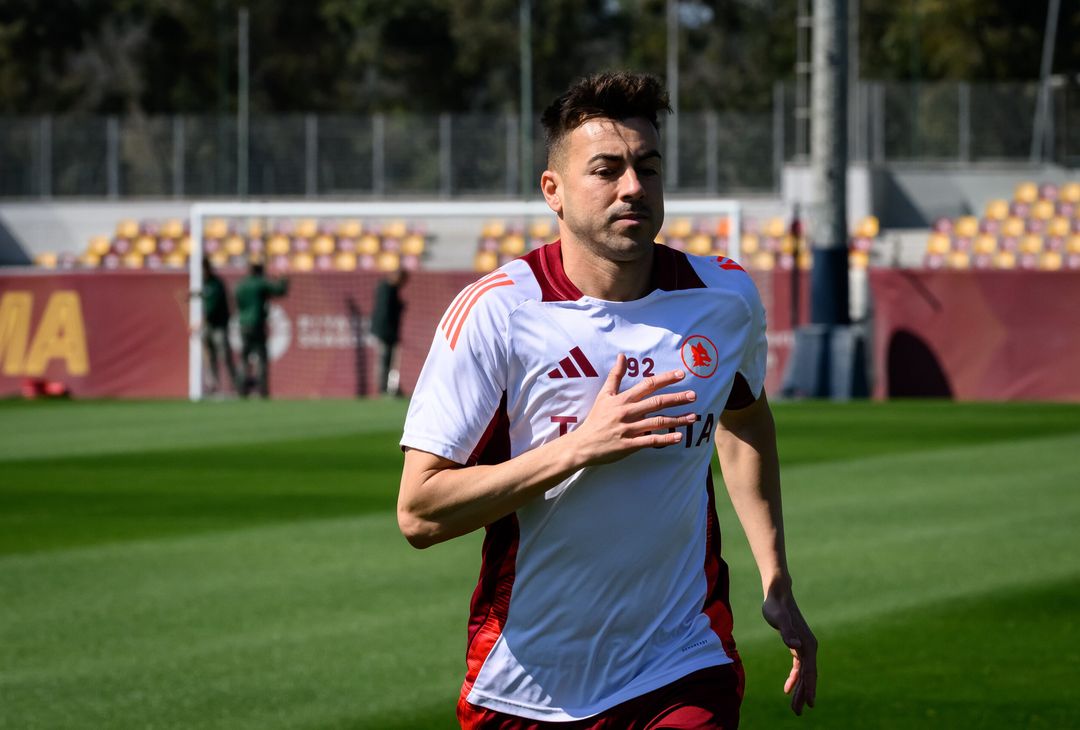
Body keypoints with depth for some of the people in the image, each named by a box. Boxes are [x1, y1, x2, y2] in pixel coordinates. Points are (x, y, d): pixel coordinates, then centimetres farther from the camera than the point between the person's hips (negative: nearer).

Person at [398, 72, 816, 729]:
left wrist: (778, 586, 19)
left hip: (683, 675, 1)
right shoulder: (494, 312, -12)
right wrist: (581, 447, -24)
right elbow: (419, 513, -16)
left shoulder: (726, 298, 0)